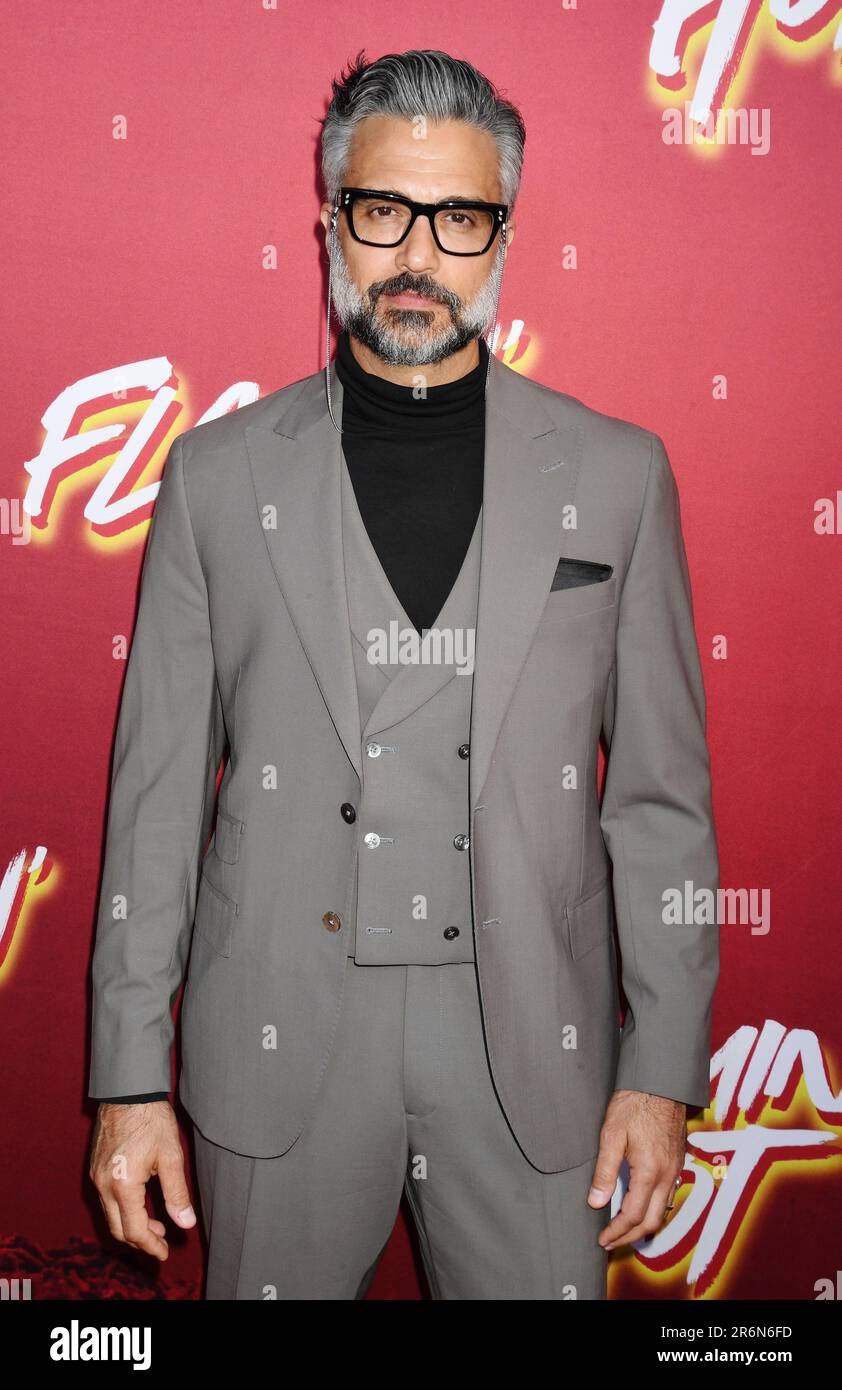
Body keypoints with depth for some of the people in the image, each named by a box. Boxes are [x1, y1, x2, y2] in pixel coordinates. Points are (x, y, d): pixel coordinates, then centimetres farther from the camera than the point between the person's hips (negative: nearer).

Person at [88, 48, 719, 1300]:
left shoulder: (616, 472, 1)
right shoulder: (219, 473, 1)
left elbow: (662, 794, 2)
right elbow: (159, 791, 2)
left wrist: (664, 1069, -1)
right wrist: (131, 1076, 0)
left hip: (533, 1054, 0)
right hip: (279, 1049, 0)